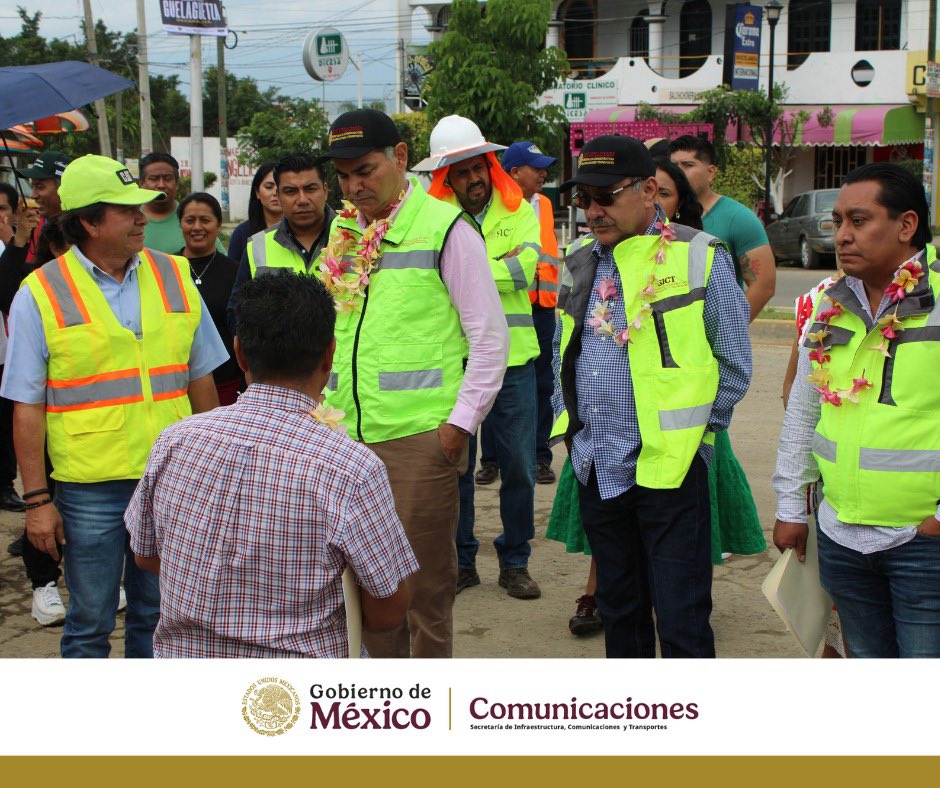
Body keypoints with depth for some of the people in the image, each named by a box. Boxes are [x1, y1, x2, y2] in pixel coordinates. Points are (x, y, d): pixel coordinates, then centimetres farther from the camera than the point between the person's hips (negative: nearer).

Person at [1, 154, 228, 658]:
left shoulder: (173, 277, 6)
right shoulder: (41, 295, -5)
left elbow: (200, 378, 13)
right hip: (89, 489, -3)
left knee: (157, 615, 14)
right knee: (89, 623, 6)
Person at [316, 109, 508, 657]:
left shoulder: (445, 228, -6)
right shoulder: (343, 232, 13)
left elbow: (490, 337, -6)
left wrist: (460, 423, -10)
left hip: (421, 437, -6)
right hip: (348, 436, 6)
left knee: (425, 581, 2)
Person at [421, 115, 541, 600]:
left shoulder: (518, 212, 5)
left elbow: (525, 267, -12)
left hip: (511, 361, 1)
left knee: (518, 465, 6)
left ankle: (514, 562, 20)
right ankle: (461, 561, 22)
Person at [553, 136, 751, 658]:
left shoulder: (701, 258, -7)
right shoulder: (579, 264, 10)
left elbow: (734, 367, -1)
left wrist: (690, 432, -1)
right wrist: (570, 424, 14)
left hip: (669, 470, -6)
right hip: (596, 471, 6)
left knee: (682, 621, -2)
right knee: (619, 610, 17)